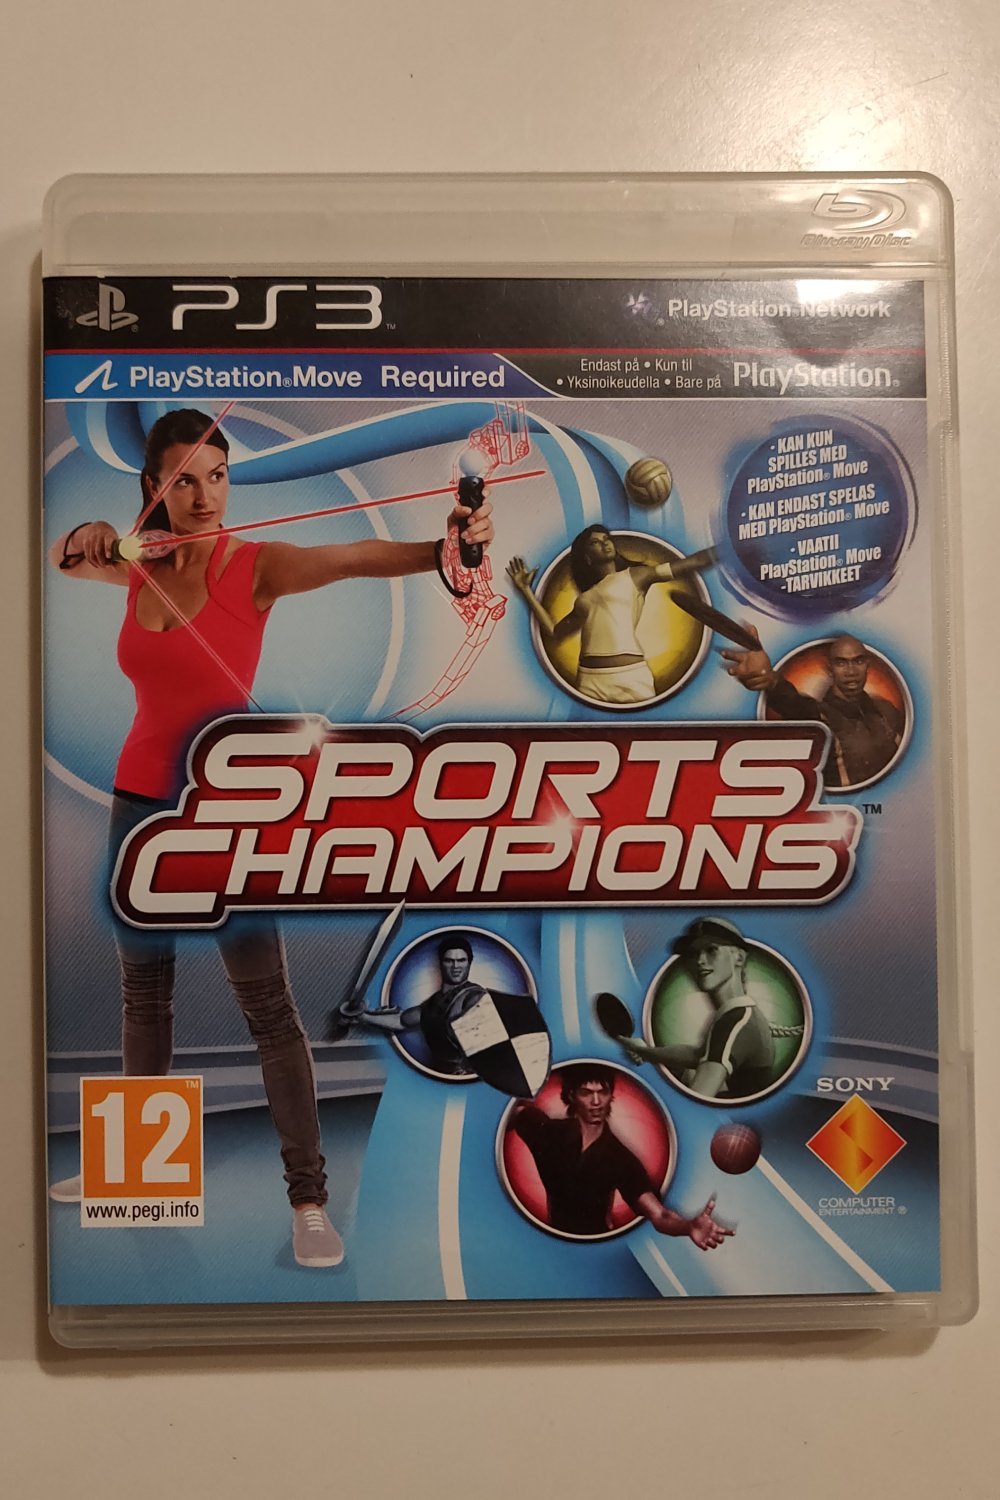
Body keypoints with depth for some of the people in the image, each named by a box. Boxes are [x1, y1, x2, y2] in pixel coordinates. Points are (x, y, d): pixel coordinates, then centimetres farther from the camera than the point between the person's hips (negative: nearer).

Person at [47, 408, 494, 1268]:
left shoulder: (256, 566, -11)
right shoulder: (137, 567, 4)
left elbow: (354, 560, -28)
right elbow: (59, 557, 18)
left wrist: (444, 548, -47)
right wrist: (85, 540, -6)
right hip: (142, 799, 6)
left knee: (267, 1003, -5)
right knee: (144, 991, 18)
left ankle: (309, 1198, 5)